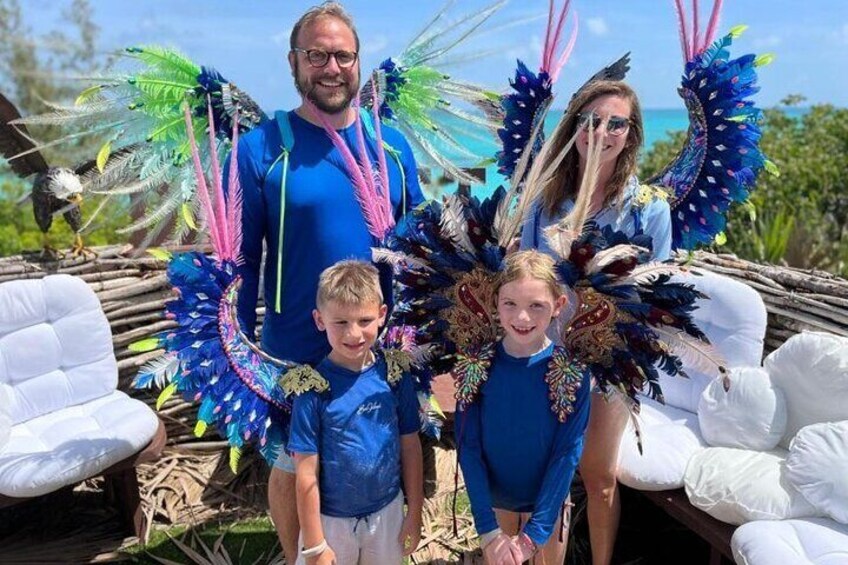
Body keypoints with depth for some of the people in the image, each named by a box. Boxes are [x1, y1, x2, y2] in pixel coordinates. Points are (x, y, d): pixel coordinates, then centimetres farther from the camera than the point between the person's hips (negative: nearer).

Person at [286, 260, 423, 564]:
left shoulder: (396, 375, -10)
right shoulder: (313, 388, -19)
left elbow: (410, 447, -1)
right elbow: (306, 475, -13)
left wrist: (415, 514, 4)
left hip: (387, 512, 3)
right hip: (331, 519, -2)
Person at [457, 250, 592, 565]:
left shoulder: (572, 372, -17)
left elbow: (568, 452, -15)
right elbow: (469, 448, -13)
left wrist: (535, 532, -18)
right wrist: (487, 528, -17)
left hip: (548, 503, 0)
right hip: (493, 502, 1)